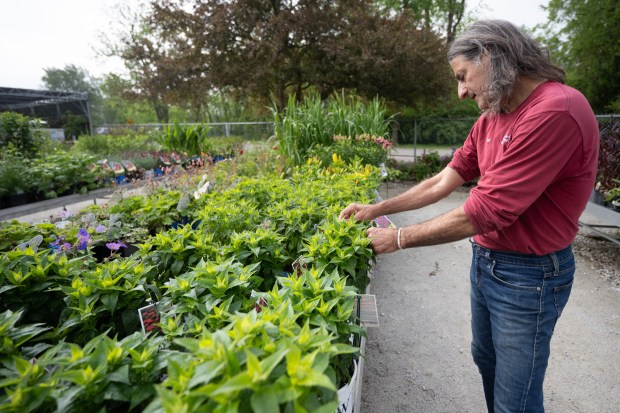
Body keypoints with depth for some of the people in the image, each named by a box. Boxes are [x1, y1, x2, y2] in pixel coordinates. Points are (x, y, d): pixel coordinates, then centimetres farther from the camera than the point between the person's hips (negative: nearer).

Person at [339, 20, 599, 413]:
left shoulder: (556, 112, -25)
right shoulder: (491, 118, 4)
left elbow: (482, 214, -28)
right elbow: (445, 180, 3)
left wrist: (398, 238, -19)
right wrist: (378, 208, -2)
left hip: (529, 275, -8)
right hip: (485, 259, 8)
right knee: (486, 360, 26)